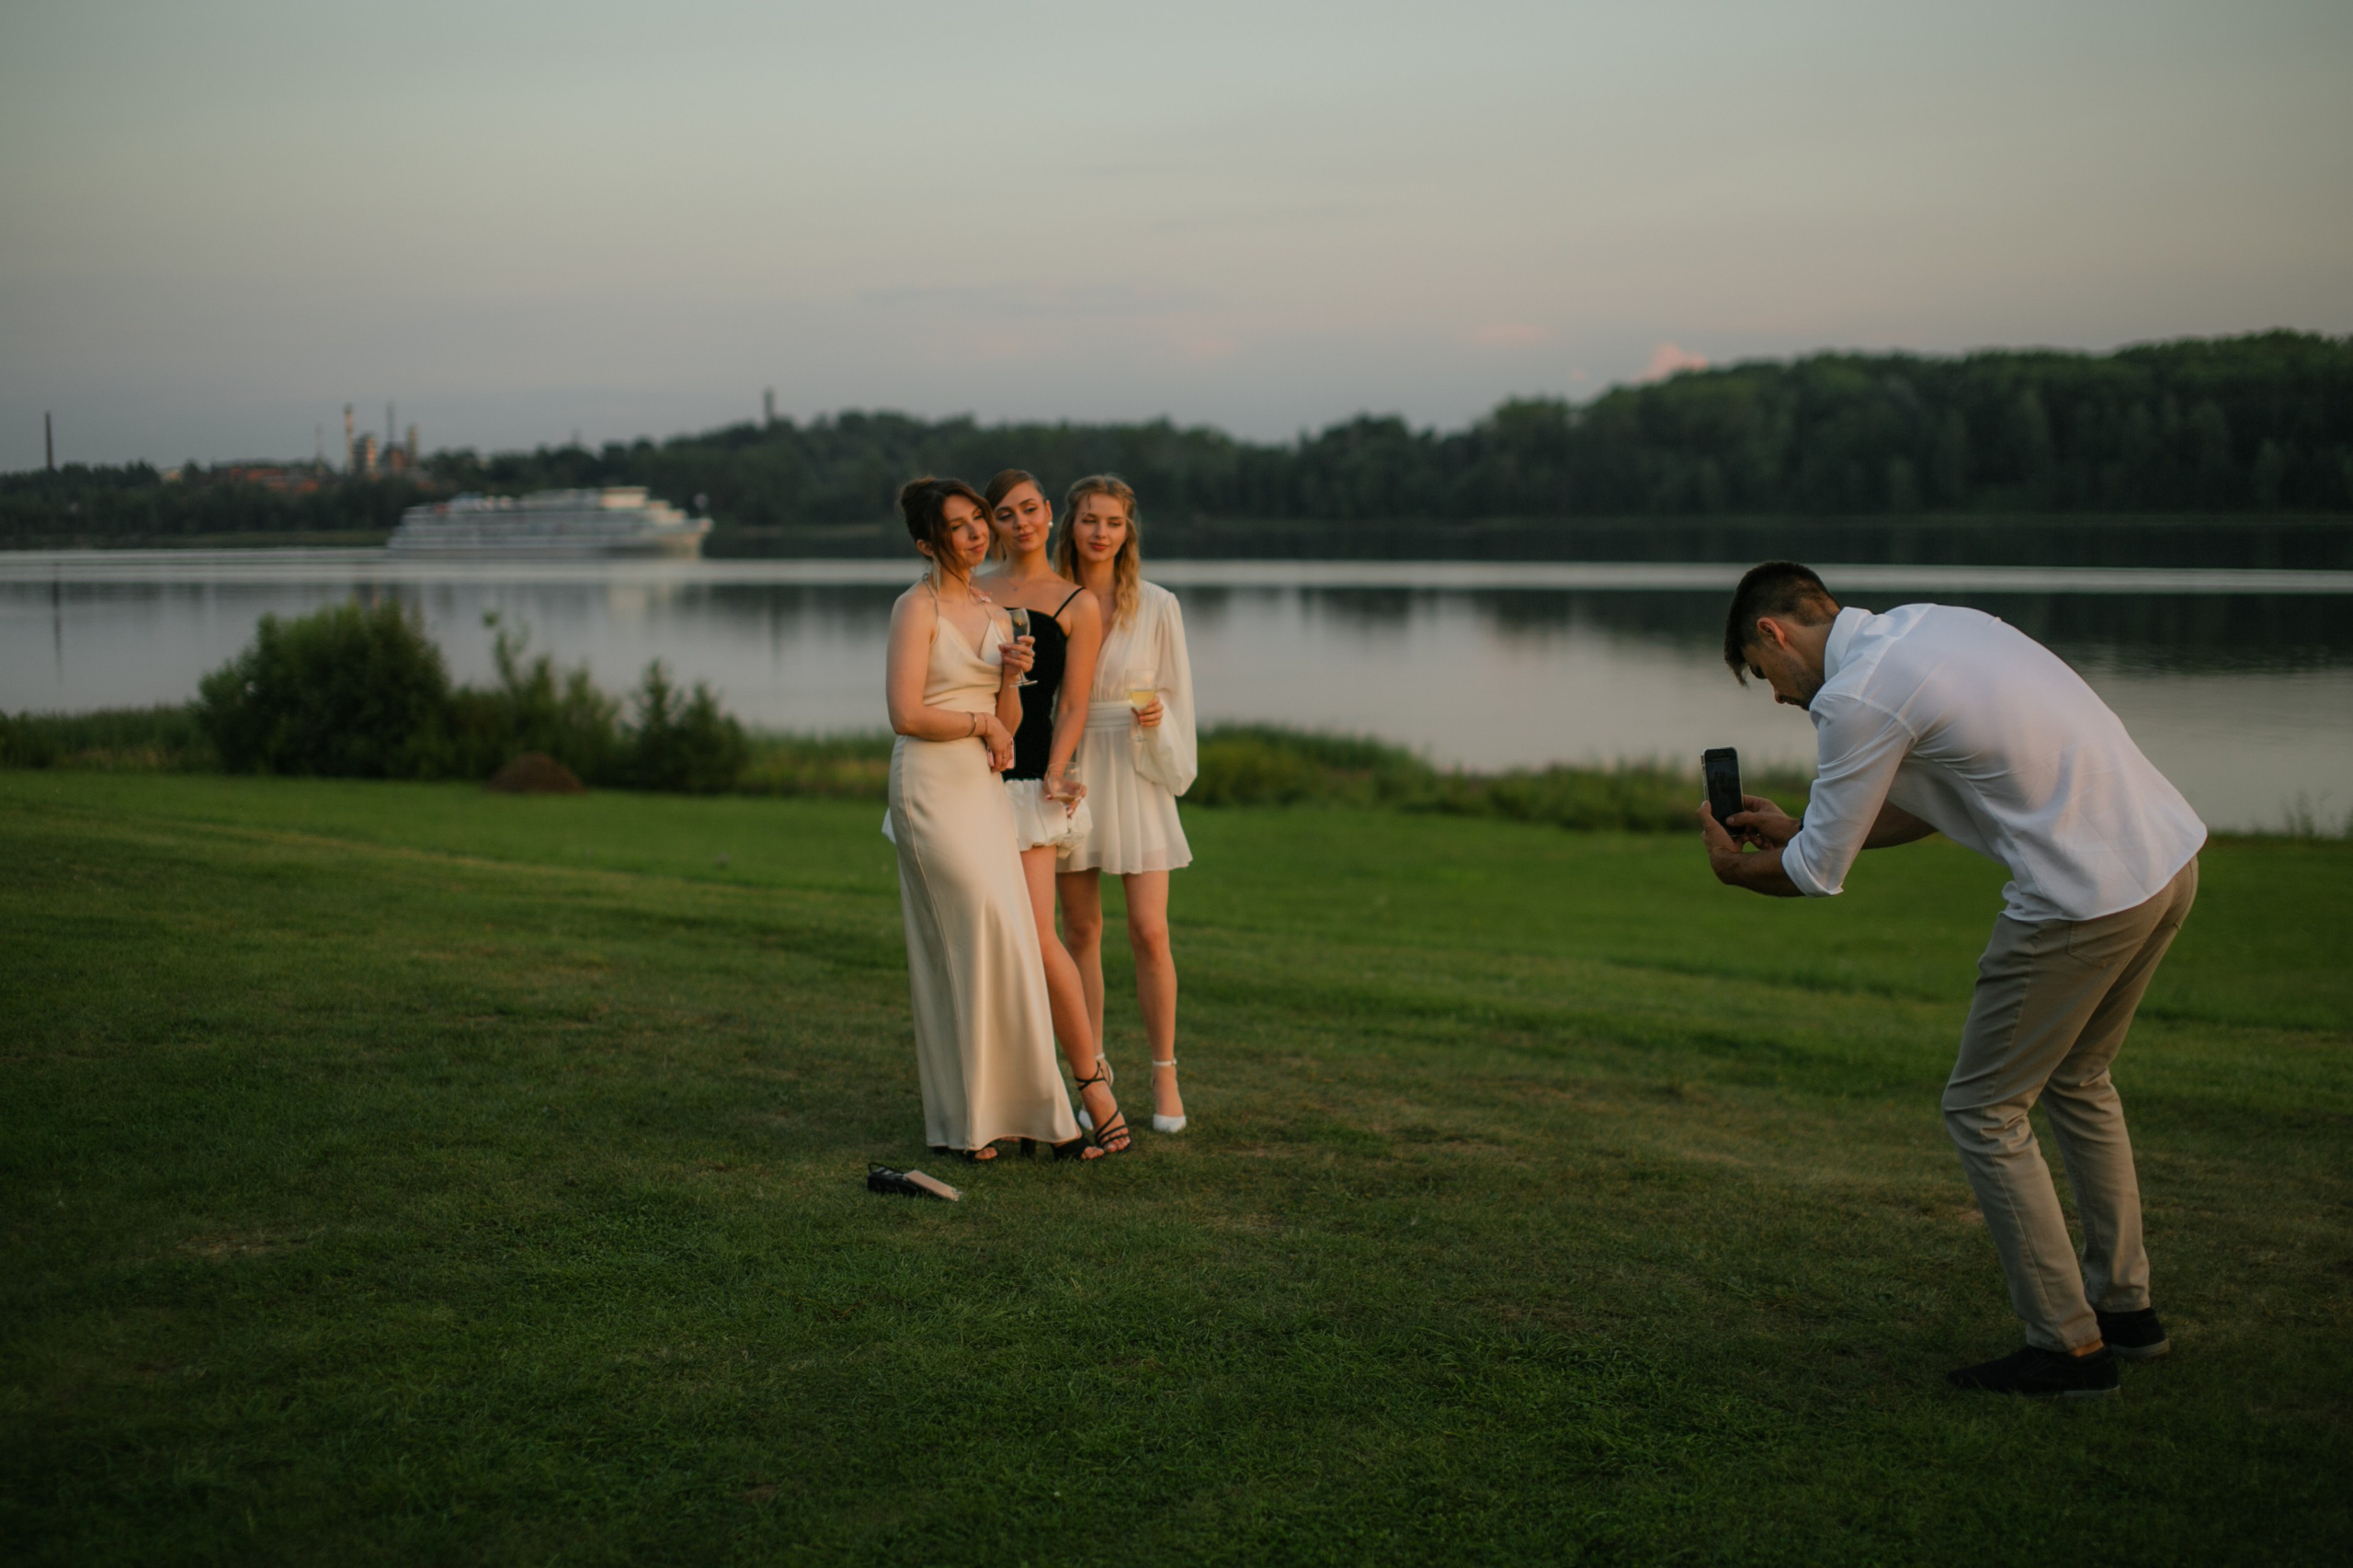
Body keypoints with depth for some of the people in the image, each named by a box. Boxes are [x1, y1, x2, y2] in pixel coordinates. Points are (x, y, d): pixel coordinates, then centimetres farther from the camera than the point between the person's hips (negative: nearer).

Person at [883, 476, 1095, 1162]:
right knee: (991, 939, -12)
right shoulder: (917, 607, -8)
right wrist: (981, 722, -6)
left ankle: (972, 1114, 11)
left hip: (984, 789, 7)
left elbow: (1007, 726, 13)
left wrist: (1011, 678, -6)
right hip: (932, 789, -7)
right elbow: (906, 715, -17)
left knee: (977, 949, 5)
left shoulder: (994, 615, 15)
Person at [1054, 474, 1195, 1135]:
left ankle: (1164, 1077, 7)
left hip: (1135, 775, -1)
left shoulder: (1157, 605, 0)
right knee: (1080, 931, 6)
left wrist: (1157, 716, -15)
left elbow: (1178, 694, 6)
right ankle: (1093, 1075, 15)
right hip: (1069, 775, 1)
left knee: (1149, 931, -6)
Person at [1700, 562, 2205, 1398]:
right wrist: (1797, 831, 26)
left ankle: (2068, 1345, 10)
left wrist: (1735, 869, 16)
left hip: (2087, 896, -9)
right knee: (2076, 1080, 26)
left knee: (1984, 1109, 6)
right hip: (2171, 852, 9)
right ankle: (2124, 1305, 35)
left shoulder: (1856, 697, -12)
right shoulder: (1927, 623, 15)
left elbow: (1818, 875, -4)